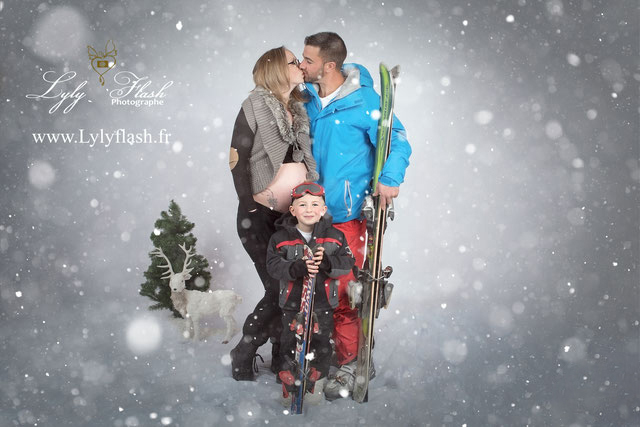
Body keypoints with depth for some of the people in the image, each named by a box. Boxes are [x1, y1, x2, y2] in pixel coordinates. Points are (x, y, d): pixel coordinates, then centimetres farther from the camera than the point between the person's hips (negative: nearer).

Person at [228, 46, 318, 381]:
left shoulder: (299, 112, 16)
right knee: (278, 290, -9)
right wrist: (250, 207, -14)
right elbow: (236, 159, -8)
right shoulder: (255, 106, -2)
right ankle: (242, 354, 11)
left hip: (293, 216, 6)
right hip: (260, 216, -5)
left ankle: (280, 356, 18)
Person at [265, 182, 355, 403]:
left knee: (321, 344, 10)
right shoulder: (281, 238, -6)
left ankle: (316, 385, 30)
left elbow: (347, 263, -10)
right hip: (292, 303, -1)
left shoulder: (334, 236, -4)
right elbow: (273, 266, -14)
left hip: (323, 303, 1)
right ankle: (289, 385, 28)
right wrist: (297, 268, -31)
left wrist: (327, 263, -29)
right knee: (290, 343, 9)